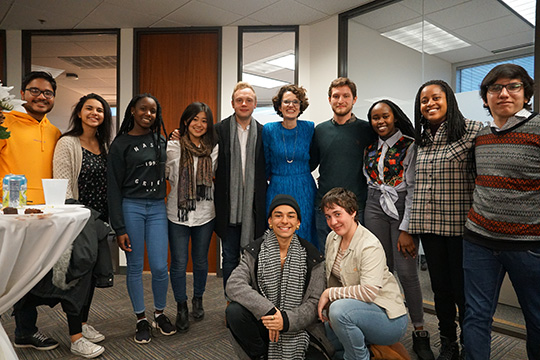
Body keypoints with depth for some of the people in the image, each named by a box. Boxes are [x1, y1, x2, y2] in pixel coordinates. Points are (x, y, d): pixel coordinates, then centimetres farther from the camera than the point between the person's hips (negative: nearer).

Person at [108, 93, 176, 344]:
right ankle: (141, 319, 24)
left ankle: (160, 313, 24)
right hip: (131, 207, -2)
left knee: (160, 267, -1)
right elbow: (113, 187, -3)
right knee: (135, 267, 6)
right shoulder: (120, 144, 0)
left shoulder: (161, 141, 11)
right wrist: (119, 228, -7)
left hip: (157, 208, 3)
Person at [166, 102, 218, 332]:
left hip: (205, 213, 2)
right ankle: (182, 308, 24)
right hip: (178, 213, -2)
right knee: (179, 263, 4)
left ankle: (198, 300, 38)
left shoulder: (213, 148, 2)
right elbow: (166, 175, 1)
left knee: (200, 260, 16)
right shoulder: (173, 146, -5)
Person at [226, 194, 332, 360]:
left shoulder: (311, 256, -4)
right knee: (234, 311, -27)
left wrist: (286, 320, -22)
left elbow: (315, 303, -5)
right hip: (263, 321, 0)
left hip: (297, 327, 0)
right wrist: (268, 311, -28)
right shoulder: (255, 251, -4)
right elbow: (234, 285, -18)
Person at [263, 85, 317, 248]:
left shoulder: (309, 128, -1)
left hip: (304, 192, 1)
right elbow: (266, 164, 8)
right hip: (277, 191, 0)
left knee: (305, 237, 7)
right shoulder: (269, 130, -2)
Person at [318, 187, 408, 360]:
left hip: (389, 318, -8)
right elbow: (332, 279, 10)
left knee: (340, 310, -31)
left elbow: (369, 291, -31)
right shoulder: (332, 238, 2)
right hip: (357, 308, 8)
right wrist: (327, 302, -7)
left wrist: (329, 293, -23)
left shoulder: (370, 246, -22)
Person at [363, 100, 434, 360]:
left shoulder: (410, 146, -4)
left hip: (402, 209, -4)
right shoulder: (370, 148, 11)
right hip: (375, 209, 4)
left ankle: (419, 332, 11)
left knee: (406, 272, -6)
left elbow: (413, 188, -10)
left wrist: (406, 229, -14)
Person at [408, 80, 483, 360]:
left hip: (460, 225, -5)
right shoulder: (421, 140, 11)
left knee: (463, 289, 6)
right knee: (440, 287, 15)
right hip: (429, 225, 5)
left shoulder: (473, 131, -7)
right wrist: (409, 227, 15)